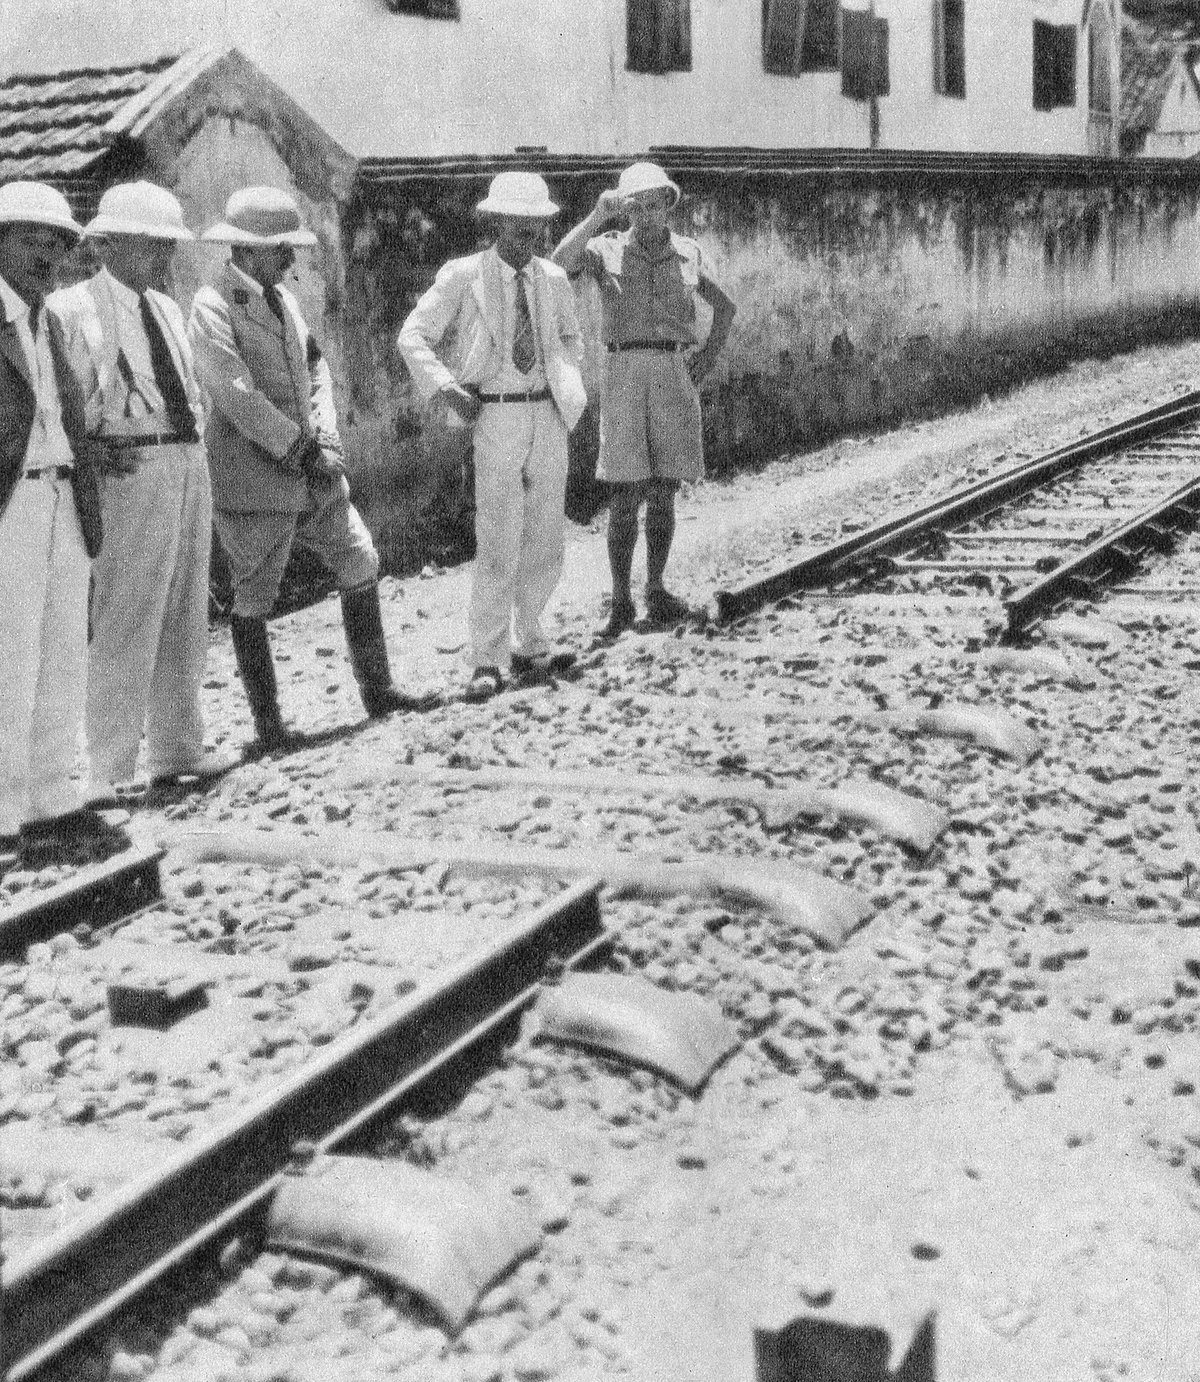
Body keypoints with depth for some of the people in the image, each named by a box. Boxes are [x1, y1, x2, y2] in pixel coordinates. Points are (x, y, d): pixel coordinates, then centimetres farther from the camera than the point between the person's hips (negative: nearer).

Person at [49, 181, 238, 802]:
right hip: (132, 471, -8)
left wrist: (194, 458, 14)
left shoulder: (167, 309, 17)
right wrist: (96, 452, -18)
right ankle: (105, 769, 0)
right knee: (125, 622, -7)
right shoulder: (73, 309, -6)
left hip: (189, 464, 8)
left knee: (185, 619, 13)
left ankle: (176, 750, 25)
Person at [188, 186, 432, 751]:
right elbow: (237, 396, -18)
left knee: (361, 564, 9)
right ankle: (267, 725, 8)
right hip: (253, 476, -8)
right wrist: (300, 449, -14)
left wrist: (326, 441, 1)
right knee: (253, 599, 0)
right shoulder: (212, 306, -11)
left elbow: (316, 367, 16)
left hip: (310, 469, 8)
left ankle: (376, 689, 21)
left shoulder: (283, 299, 15)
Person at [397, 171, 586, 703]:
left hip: (548, 417, 5)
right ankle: (487, 660, -2)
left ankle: (528, 646, 22)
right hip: (496, 418, -5)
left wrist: (568, 385, 11)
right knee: (498, 544, -9)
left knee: (544, 544, 9)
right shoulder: (462, 276, -3)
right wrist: (446, 389, -13)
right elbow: (413, 337, -2)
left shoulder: (554, 280, 10)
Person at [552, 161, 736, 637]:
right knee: (625, 496, -6)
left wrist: (708, 357, 11)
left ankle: (656, 590, 17)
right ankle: (620, 602, 1)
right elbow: (559, 264, -17)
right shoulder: (609, 250, 3)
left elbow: (726, 307, 23)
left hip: (674, 376, 3)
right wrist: (598, 214, -21)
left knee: (663, 493, 6)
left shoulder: (687, 253, 10)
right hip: (625, 373, -3)